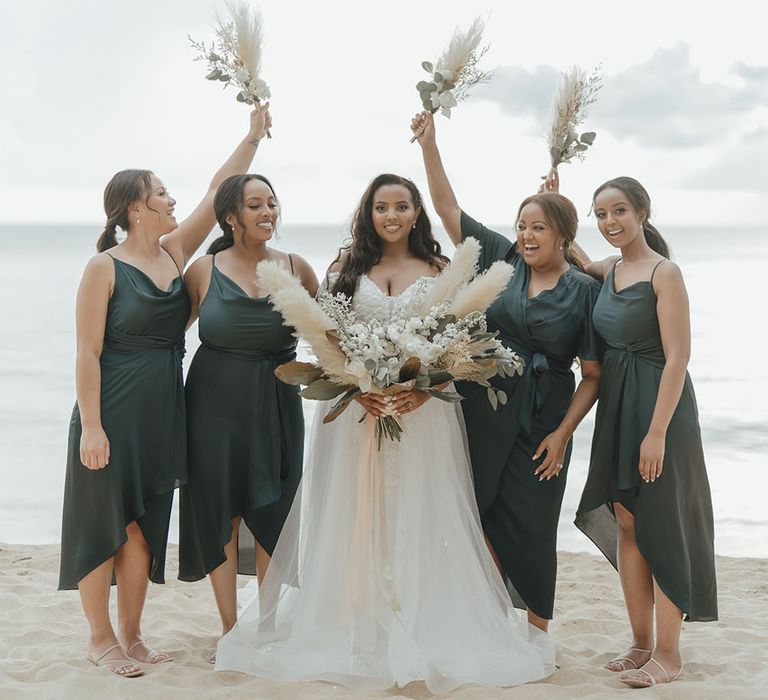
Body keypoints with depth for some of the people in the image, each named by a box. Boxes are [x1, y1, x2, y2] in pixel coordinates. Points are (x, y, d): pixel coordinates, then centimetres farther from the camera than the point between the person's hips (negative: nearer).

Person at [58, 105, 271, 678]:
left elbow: (217, 191, 10)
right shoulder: (105, 268, -11)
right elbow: (88, 352, -13)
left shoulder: (174, 253, 8)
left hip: (163, 415, 7)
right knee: (105, 523, 3)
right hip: (115, 411, -7)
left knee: (144, 526, 12)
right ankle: (101, 638, 16)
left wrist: (254, 136, 6)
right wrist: (91, 426, -18)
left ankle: (131, 636, 22)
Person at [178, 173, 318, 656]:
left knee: (273, 515, 7)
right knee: (220, 513, 4)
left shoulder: (296, 267, 1)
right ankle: (230, 629, 16)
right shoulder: (204, 271, -3)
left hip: (277, 405, 1)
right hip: (215, 403, -1)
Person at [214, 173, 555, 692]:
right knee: (357, 520, 1)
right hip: (355, 410, 1)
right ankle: (356, 630, 9)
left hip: (423, 412, 0)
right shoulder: (345, 268, 8)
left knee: (418, 520, -1)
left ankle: (426, 632, 7)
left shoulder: (441, 271, 7)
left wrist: (428, 387, -15)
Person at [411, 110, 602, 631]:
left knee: (530, 528, 4)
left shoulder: (585, 290, -5)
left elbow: (593, 375, -4)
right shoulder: (503, 260, 3)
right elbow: (449, 209, 2)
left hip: (542, 426, -3)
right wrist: (429, 145, -5)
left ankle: (538, 633, 22)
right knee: (483, 518, 6)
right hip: (483, 414, 3)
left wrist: (562, 433, -11)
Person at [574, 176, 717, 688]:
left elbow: (677, 357, -18)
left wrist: (657, 433, -23)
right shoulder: (609, 271, 9)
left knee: (660, 525, -1)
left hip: (658, 405, -7)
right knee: (625, 523, 10)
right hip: (616, 405, 7)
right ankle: (642, 643, 20)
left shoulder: (664, 272, -13)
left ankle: (669, 655, 8)